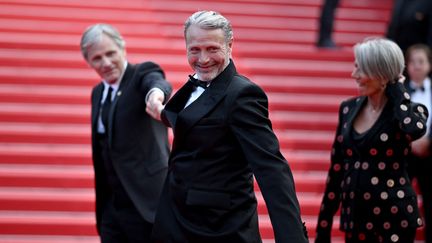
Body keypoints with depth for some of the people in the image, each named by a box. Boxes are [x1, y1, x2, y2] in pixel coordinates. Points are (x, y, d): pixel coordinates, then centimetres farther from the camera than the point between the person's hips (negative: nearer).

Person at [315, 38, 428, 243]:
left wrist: (396, 89, -13)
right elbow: (336, 168, 10)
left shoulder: (408, 111, -6)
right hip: (355, 216, 5)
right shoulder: (349, 109, 7)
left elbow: (414, 130, -31)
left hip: (393, 217, -4)